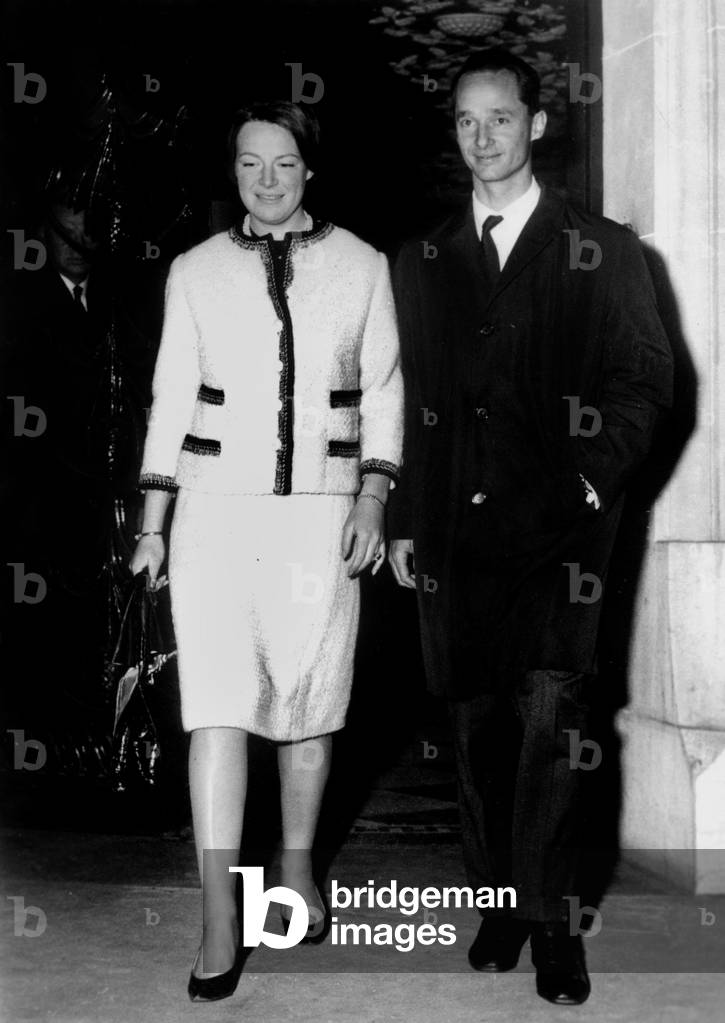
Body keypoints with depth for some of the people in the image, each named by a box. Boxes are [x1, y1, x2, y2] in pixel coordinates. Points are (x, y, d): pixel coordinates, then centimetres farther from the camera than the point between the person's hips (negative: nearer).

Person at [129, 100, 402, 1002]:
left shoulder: (361, 266, 5)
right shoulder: (195, 271, 6)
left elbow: (382, 392, 7)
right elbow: (172, 399, 8)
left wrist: (372, 499, -4)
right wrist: (152, 524, 4)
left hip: (320, 513, 0)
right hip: (215, 509, 0)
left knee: (309, 699, 7)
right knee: (217, 701, -7)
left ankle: (298, 867, 29)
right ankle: (219, 917, -2)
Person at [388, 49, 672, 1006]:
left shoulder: (604, 251, 5)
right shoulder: (420, 262, 15)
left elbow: (646, 379, 3)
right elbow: (413, 399, 15)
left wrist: (591, 477, -9)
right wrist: (404, 518, 10)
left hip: (559, 523, -3)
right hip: (454, 526, 3)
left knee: (549, 715, -10)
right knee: (477, 721, 9)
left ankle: (550, 915, 7)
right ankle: (499, 894, 24)